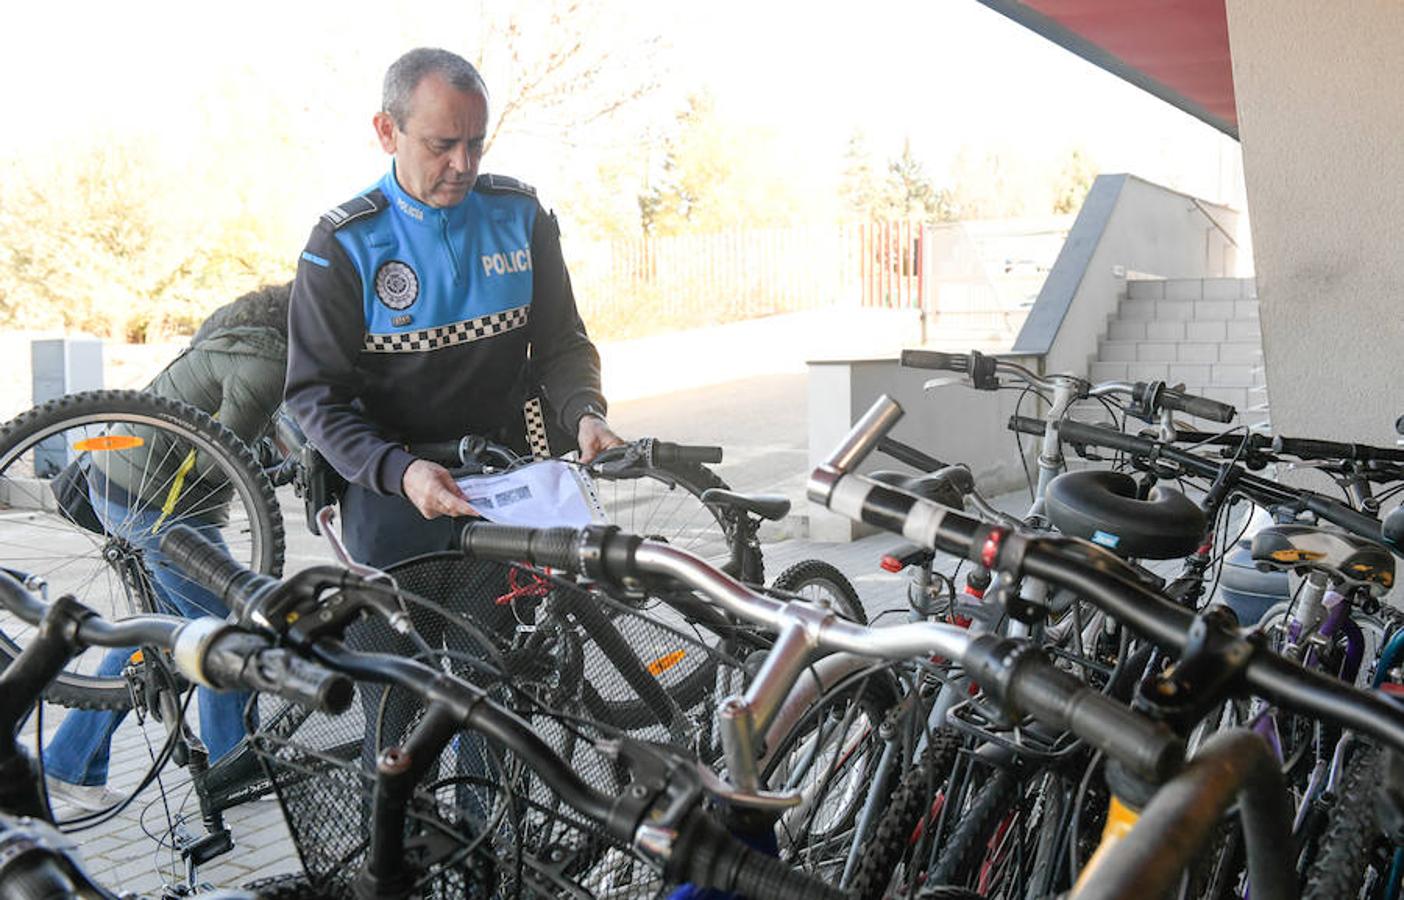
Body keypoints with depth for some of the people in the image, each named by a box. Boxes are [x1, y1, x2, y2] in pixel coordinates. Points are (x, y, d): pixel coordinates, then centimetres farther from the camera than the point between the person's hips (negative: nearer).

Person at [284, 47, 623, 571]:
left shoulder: (520, 215, 4)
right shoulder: (342, 246, -6)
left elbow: (561, 344, 9)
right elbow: (317, 395, -8)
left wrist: (584, 414, -13)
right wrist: (400, 472, -25)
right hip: (390, 481, -2)